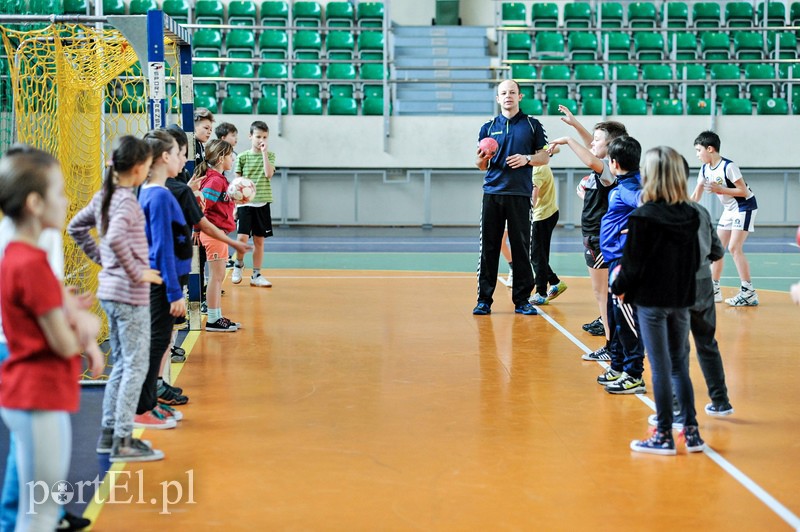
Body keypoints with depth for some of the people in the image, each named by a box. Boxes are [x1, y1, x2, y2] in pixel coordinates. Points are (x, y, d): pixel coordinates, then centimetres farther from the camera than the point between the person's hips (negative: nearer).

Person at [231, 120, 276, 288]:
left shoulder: (270, 155, 5)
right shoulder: (242, 157, 2)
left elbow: (269, 174, -12)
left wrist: (264, 153, -13)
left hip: (262, 203, 2)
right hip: (245, 203, -2)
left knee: (259, 240, 6)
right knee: (242, 238, -13)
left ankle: (256, 275, 15)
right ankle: (239, 264, 16)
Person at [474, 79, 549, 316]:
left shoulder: (532, 125, 9)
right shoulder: (488, 127, 13)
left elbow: (545, 156, 8)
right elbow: (482, 165, 14)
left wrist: (527, 159, -11)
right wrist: (481, 159, -9)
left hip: (520, 194, -1)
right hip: (492, 192, 1)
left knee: (521, 247, 0)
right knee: (489, 247, -1)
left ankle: (522, 299, 7)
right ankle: (484, 299, 4)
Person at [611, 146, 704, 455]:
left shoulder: (643, 217, -17)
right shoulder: (690, 216, 0)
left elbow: (633, 264, -13)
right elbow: (695, 261, 7)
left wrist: (618, 286, 4)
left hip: (651, 300, -5)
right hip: (681, 299, 5)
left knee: (661, 368, 1)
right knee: (680, 366, 14)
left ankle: (664, 436, 8)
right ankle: (691, 432, 16)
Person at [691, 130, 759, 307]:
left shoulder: (728, 166, -23)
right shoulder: (705, 169, 1)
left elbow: (744, 191, -23)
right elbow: (696, 196, 6)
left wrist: (720, 190, -27)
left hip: (745, 207, -9)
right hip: (729, 210, 9)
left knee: (734, 247, -17)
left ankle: (749, 293, -14)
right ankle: (714, 290, 16)